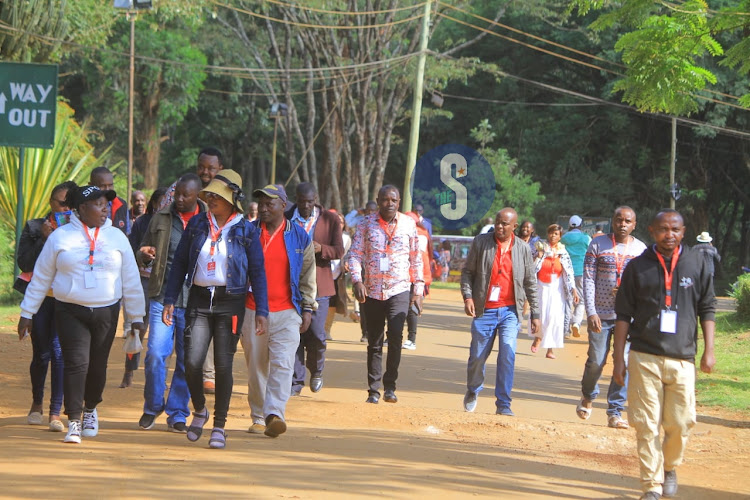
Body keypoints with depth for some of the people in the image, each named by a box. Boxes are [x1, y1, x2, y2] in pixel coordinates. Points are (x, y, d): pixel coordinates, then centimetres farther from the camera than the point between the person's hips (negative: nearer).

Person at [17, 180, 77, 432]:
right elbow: (24, 263, -3)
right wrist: (45, 238, -10)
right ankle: (37, 404, 27)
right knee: (41, 353, 3)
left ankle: (55, 412, -7)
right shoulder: (34, 227, 6)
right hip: (40, 296, 1)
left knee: (60, 351, -11)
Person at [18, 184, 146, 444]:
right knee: (76, 362, -12)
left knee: (98, 365, 7)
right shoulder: (60, 237, 2)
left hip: (106, 312, 2)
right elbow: (40, 277, 7)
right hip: (70, 312, -2)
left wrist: (136, 316, 10)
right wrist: (27, 313, 7)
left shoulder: (116, 237, 7)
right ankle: (73, 421, -6)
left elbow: (130, 280, 11)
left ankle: (90, 409, 32)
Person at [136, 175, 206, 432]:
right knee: (155, 353, -8)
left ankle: (178, 413, 16)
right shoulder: (161, 218, 8)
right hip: (163, 296, 1)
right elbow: (144, 254, 17)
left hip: (194, 301, -1)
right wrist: (145, 254, -7)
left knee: (187, 360, 4)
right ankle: (152, 408, 11)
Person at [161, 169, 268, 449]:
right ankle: (199, 410, 18)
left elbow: (257, 272, 1)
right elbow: (179, 263, 11)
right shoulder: (197, 225, 7)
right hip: (199, 300, 2)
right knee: (192, 362, -9)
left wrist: (261, 311, -5)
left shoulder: (245, 231, 0)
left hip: (230, 303, -2)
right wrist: (170, 300, 4)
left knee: (223, 365, -3)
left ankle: (219, 425, 10)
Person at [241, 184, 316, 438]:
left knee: (282, 364, -15)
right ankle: (258, 417, 14)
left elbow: (307, 275, 11)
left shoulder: (299, 236, 6)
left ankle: (274, 414, -23)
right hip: (253, 310, 1)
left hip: (287, 312, -1)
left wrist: (307, 308, 6)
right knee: (256, 367, 5)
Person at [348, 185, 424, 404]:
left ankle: (390, 386, -8)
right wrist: (357, 280, -15)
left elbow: (416, 259, 10)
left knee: (396, 335, -18)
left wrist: (418, 289, 7)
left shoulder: (408, 224, 5)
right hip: (372, 291, 1)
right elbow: (355, 254, 0)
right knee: (374, 342, 6)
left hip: (399, 289, -1)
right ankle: (373, 390, 14)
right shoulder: (367, 223, 3)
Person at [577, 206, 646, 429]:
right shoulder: (598, 244, 1)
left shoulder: (641, 249, 6)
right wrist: (591, 312, -12)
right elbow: (588, 279, -2)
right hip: (601, 315, -1)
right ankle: (588, 397, 31)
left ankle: (615, 413, 4)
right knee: (596, 361, 2)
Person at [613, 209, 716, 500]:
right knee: (646, 424, -3)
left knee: (681, 422, -1)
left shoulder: (696, 264, 7)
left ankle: (670, 467, 26)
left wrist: (709, 351, 3)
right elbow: (624, 313, 7)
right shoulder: (638, 266, 5)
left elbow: (707, 309, 11)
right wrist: (619, 357, 2)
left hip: (682, 358, 1)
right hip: (644, 358, 0)